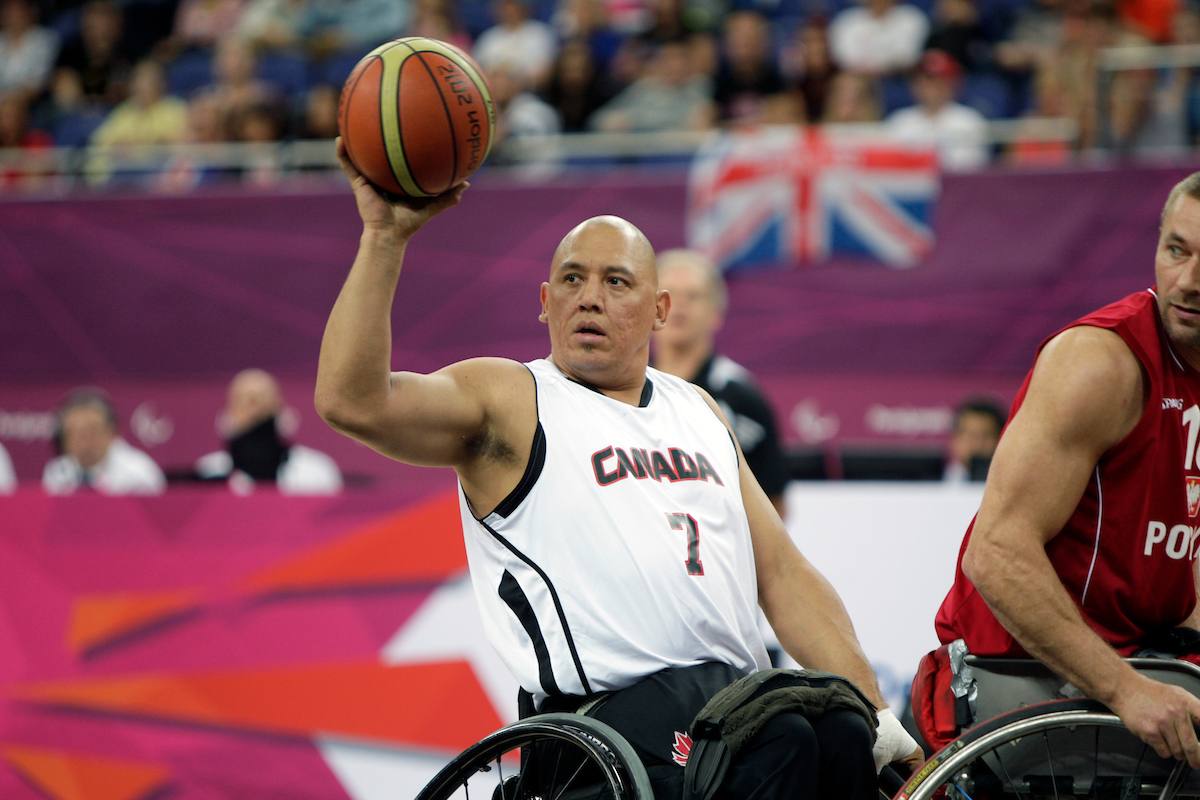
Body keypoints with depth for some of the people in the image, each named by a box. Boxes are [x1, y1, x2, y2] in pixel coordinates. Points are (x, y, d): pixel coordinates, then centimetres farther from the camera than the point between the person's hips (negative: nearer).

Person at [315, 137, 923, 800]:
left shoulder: (697, 410, 27)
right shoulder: (506, 401, 8)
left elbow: (782, 574, 24)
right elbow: (351, 401, -10)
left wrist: (880, 720, 13)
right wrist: (384, 236, -19)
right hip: (609, 709, -6)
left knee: (841, 740, -26)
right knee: (786, 747, -32)